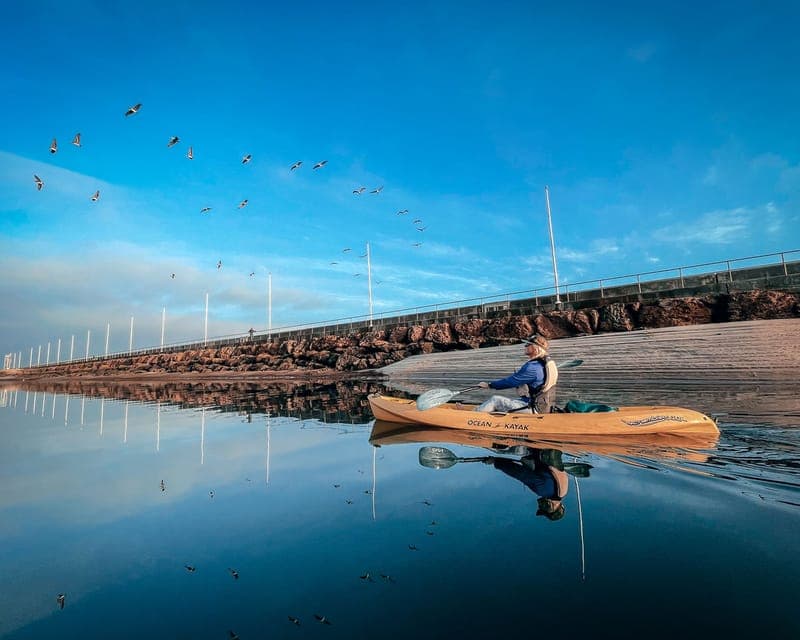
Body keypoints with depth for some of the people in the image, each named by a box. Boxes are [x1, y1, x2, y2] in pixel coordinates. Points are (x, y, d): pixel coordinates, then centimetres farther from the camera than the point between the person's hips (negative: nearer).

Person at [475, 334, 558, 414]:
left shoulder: (533, 367, -22)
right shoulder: (548, 363, 7)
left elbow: (511, 381, -17)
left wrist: (489, 385, -6)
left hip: (534, 409, -9)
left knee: (495, 400, -4)